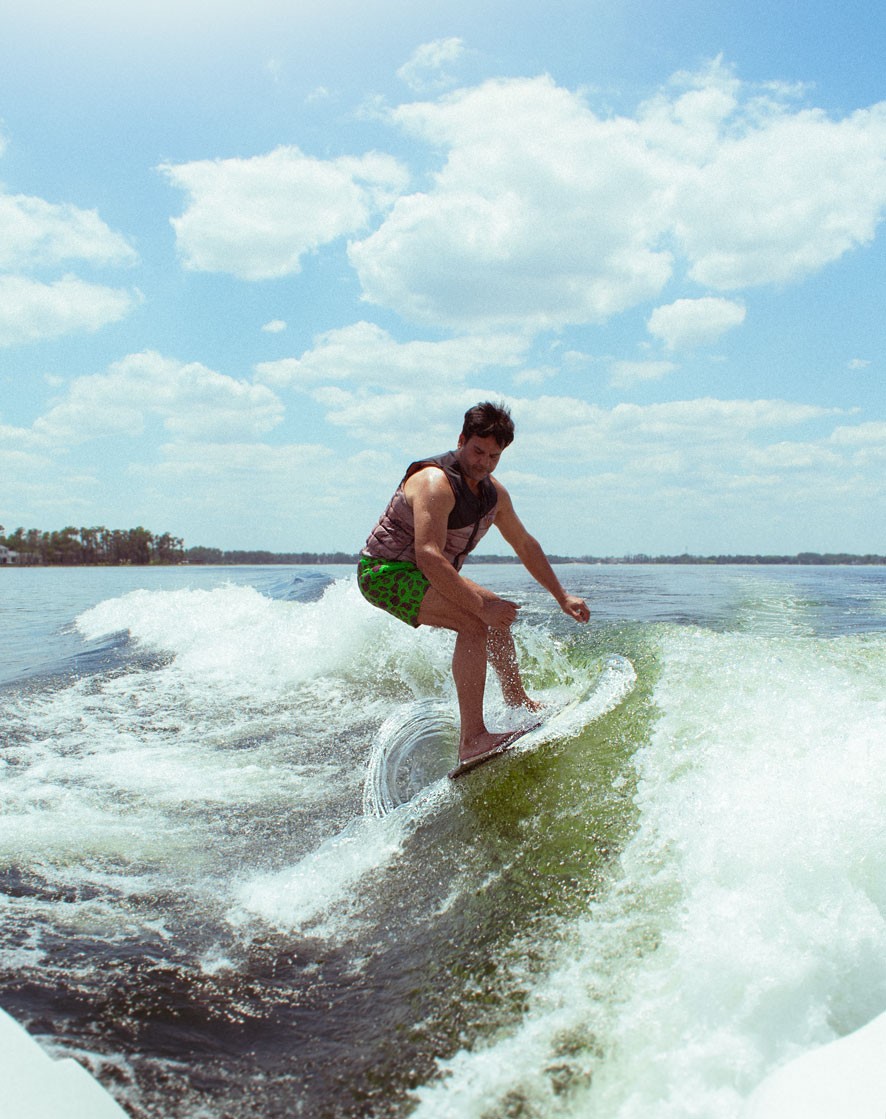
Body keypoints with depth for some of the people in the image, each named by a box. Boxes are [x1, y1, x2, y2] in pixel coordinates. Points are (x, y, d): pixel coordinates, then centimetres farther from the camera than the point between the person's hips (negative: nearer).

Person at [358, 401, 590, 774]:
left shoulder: (493, 493, 3)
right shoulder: (436, 482, -25)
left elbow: (525, 545, 15)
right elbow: (429, 557, -35)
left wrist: (562, 597, 16)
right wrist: (480, 605, -34)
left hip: (428, 574, 10)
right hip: (385, 572, -10)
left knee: (498, 611, 19)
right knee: (475, 621, -27)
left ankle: (518, 701, 36)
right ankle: (472, 739, -30)